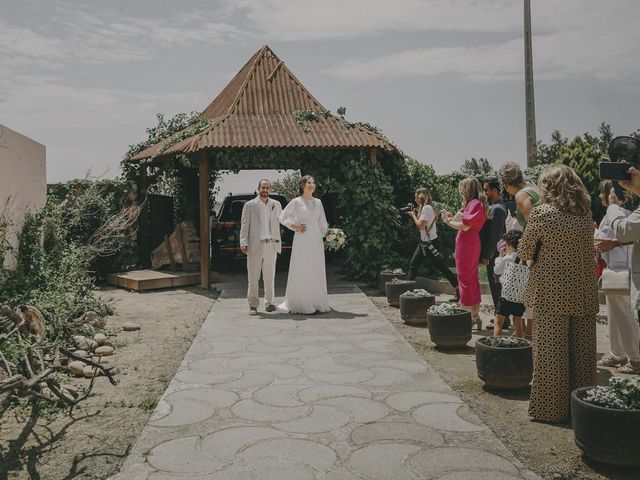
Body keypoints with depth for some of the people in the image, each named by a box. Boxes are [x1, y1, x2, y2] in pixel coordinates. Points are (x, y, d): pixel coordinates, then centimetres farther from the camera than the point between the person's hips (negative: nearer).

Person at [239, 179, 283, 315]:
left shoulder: (276, 205, 12)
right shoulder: (249, 205, 3)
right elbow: (244, 226, -2)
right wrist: (244, 243, -12)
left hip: (271, 245, 3)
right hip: (255, 246, -3)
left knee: (269, 277, 8)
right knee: (253, 277, 0)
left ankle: (269, 303, 17)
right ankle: (253, 305, 7)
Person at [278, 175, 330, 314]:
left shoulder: (318, 202, 12)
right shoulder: (296, 202, 1)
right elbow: (282, 217, 6)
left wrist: (323, 233, 8)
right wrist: (294, 227, -4)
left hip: (316, 240, 4)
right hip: (301, 240, -4)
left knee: (317, 271, 5)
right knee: (301, 271, -4)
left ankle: (317, 303, 13)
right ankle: (299, 304, 3)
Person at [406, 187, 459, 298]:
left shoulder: (427, 208, -18)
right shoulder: (423, 208, 12)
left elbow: (421, 225, -23)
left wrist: (413, 215, -9)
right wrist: (414, 215, 5)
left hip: (431, 243, -10)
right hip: (424, 242, 10)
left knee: (442, 268, -3)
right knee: (413, 264, 7)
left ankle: (459, 290, 5)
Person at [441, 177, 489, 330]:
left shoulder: (475, 203, -14)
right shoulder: (476, 204, 15)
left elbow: (465, 226, -19)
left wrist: (448, 221, -7)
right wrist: (453, 217, 11)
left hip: (466, 244, -10)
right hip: (471, 244, 10)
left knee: (466, 279, -5)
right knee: (472, 279, 13)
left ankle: (472, 316, -2)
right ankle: (475, 315, 20)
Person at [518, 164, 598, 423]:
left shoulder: (541, 213, -11)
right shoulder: (586, 213, 4)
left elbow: (524, 252, -5)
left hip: (551, 293, -5)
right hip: (584, 292, 5)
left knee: (550, 350, 4)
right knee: (582, 349, 14)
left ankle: (550, 408, 11)